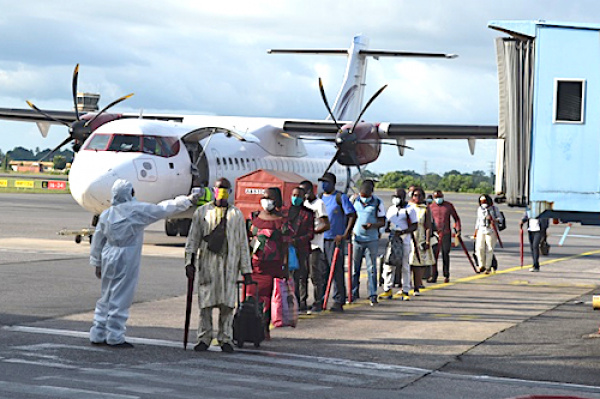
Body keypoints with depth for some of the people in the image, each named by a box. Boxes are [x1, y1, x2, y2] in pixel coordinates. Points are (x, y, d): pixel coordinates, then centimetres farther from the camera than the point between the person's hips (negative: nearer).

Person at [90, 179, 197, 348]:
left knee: (106, 297, 15)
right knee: (120, 298, -2)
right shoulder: (137, 210, -9)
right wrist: (187, 200, 13)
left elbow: (98, 239, 13)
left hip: (108, 258, 7)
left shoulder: (106, 214, 8)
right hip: (126, 259, -7)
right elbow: (164, 209, 0)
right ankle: (115, 337, 0)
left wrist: (96, 262, 23)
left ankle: (98, 334, 18)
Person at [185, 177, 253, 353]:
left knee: (227, 303, -1)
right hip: (207, 262, 0)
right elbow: (193, 238, 9)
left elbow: (243, 243, 12)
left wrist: (246, 269, 7)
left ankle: (226, 339, 7)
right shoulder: (202, 212, 10)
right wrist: (189, 262, -1)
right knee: (206, 301, -1)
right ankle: (204, 338, 7)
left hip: (229, 264, 0)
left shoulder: (236, 214, 12)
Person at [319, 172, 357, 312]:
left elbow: (352, 215, -7)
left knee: (337, 270, -6)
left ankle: (338, 301, -4)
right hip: (320, 239, 6)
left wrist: (345, 234, -13)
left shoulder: (341, 197, -3)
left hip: (336, 239, -6)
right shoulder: (320, 198, 15)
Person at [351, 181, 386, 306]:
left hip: (371, 240, -2)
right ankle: (354, 293, 17)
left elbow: (382, 222, 2)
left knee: (371, 268, -4)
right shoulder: (354, 201, 6)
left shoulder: (377, 203, 0)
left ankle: (373, 295, -1)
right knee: (354, 268, 6)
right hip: (356, 239, 2)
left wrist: (372, 225, -18)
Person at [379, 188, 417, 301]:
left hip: (404, 241, -4)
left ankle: (405, 291, 5)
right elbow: (387, 224, 22)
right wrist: (388, 229, -3)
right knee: (389, 265, -1)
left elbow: (414, 226, -2)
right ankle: (387, 290, 5)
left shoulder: (409, 209, 0)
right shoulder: (391, 209, 15)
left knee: (405, 266, -1)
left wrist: (403, 232, -18)